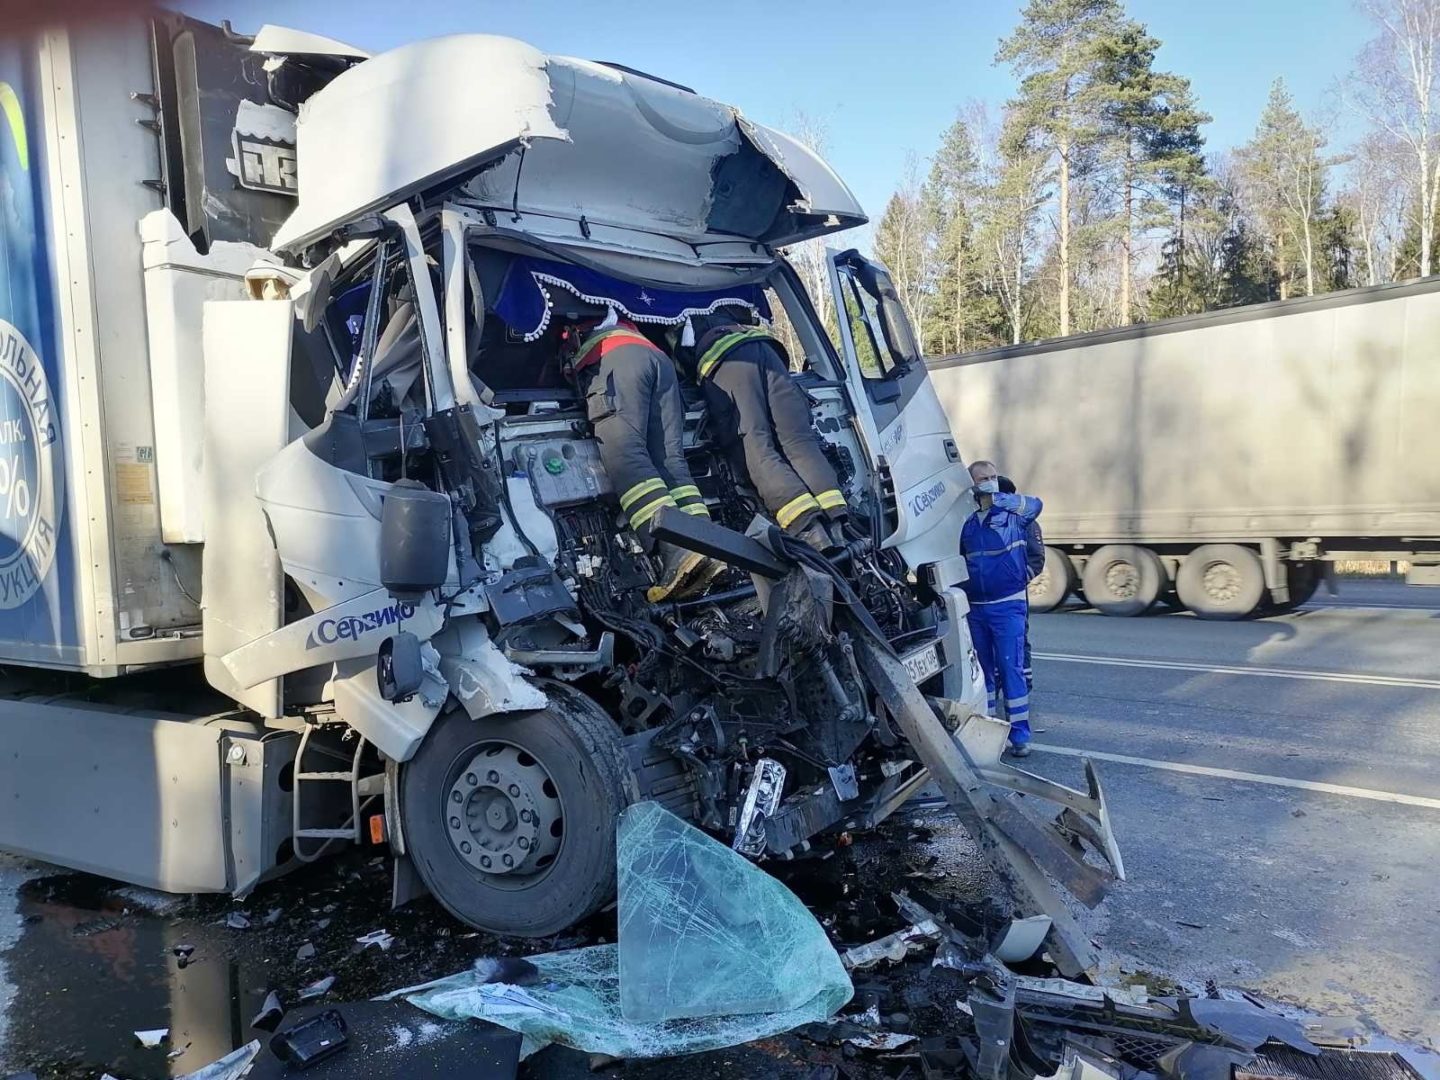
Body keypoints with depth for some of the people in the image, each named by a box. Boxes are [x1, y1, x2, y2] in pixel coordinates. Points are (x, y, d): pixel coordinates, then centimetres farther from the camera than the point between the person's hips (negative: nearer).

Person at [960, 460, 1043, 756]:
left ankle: (1020, 735, 0)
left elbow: (1035, 504, -25)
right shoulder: (969, 524, 11)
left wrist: (997, 496, -21)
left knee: (1011, 668, -6)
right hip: (976, 607, 5)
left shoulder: (1012, 515, -3)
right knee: (983, 670, 12)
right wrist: (963, 598, 12)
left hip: (1008, 606, -5)